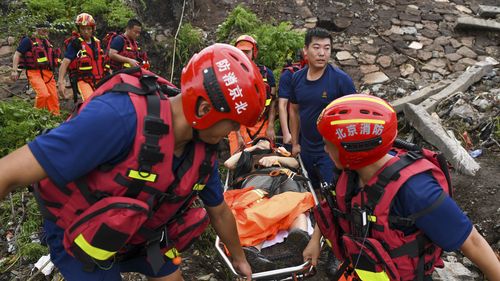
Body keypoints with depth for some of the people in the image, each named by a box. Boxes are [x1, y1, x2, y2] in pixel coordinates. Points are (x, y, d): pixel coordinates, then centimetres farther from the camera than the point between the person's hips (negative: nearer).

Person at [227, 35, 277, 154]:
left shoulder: (266, 73, 4)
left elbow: (272, 102, 5)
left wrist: (271, 127, -3)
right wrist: (238, 134, -13)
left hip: (262, 125, 2)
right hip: (239, 126, -1)